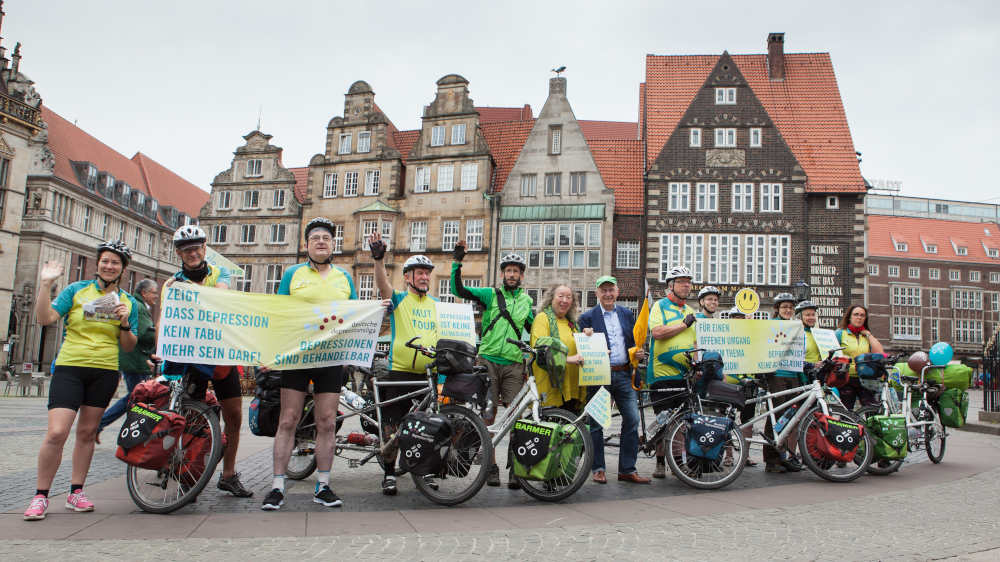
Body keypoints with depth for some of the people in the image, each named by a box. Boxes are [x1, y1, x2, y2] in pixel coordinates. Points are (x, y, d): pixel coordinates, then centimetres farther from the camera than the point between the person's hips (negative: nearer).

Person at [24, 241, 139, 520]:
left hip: (105, 372, 2)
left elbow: (129, 347, 10)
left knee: (87, 433, 8)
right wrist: (46, 283, -12)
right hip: (70, 368, -2)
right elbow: (45, 318, -7)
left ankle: (76, 492, 19)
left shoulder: (128, 302, 10)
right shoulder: (76, 290, 4)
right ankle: (40, 495, 3)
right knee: (56, 433, -12)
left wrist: (124, 323, -8)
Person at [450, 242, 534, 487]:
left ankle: (517, 468, 3)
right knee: (487, 416, 0)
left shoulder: (526, 301, 15)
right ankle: (491, 467, 9)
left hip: (514, 365, 2)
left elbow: (533, 330, 25)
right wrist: (457, 261, -10)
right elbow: (459, 290, -4)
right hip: (488, 361, -2)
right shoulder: (490, 294, 6)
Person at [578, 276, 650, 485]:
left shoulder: (627, 314, 13)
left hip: (624, 375, 3)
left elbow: (633, 341, 19)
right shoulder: (587, 317, 1)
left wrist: (638, 353, -1)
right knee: (596, 423, 2)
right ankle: (598, 469, 15)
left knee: (632, 420, 0)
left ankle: (627, 469, 10)